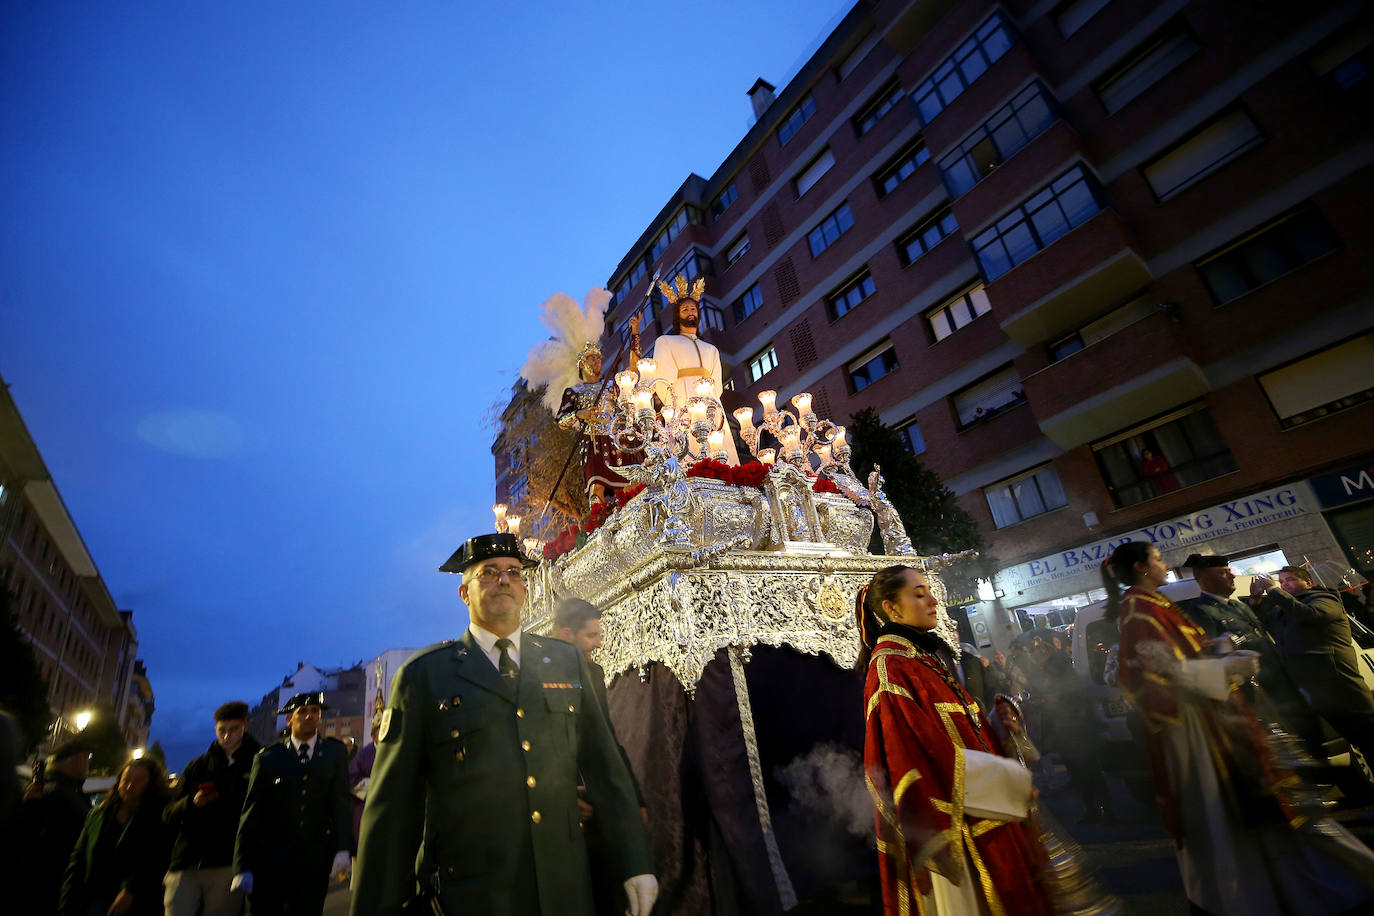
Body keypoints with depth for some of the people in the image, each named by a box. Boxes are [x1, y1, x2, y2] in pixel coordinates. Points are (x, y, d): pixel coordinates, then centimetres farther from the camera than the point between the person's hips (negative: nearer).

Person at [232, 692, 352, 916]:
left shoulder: (335, 752, 4)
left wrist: (342, 848, -10)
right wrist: (242, 867, -4)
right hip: (271, 860, 0)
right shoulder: (267, 758, 1)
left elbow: (341, 802, -1)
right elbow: (251, 814, 1)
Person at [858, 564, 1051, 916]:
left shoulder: (926, 655, 9)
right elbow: (932, 757, -23)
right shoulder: (889, 668, -19)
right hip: (951, 822, -9)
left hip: (979, 814, 9)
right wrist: (1012, 778, -16)